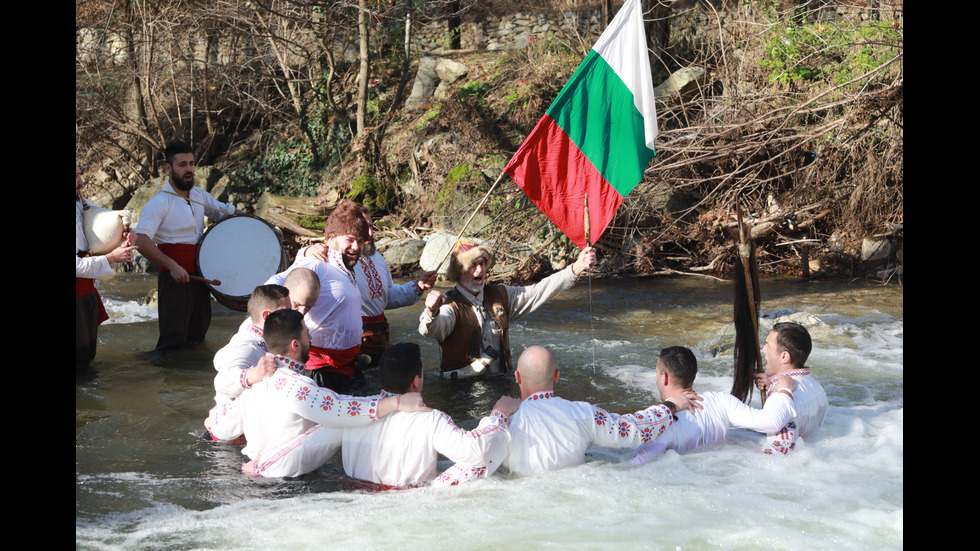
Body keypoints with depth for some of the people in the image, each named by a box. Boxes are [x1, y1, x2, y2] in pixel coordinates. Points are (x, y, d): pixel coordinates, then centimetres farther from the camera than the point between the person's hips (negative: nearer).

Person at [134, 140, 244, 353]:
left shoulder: (199, 195, 8)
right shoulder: (160, 202, -15)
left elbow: (224, 210, 23)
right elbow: (142, 241, -24)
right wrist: (172, 266, -29)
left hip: (199, 276, 7)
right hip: (175, 278, -7)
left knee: (198, 335, 17)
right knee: (174, 339, -6)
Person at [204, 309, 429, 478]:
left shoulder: (253, 379, 3)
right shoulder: (294, 385, -24)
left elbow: (222, 427, 12)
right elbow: (341, 410, -31)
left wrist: (215, 417, 37)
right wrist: (397, 403, -32)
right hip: (287, 468, -10)